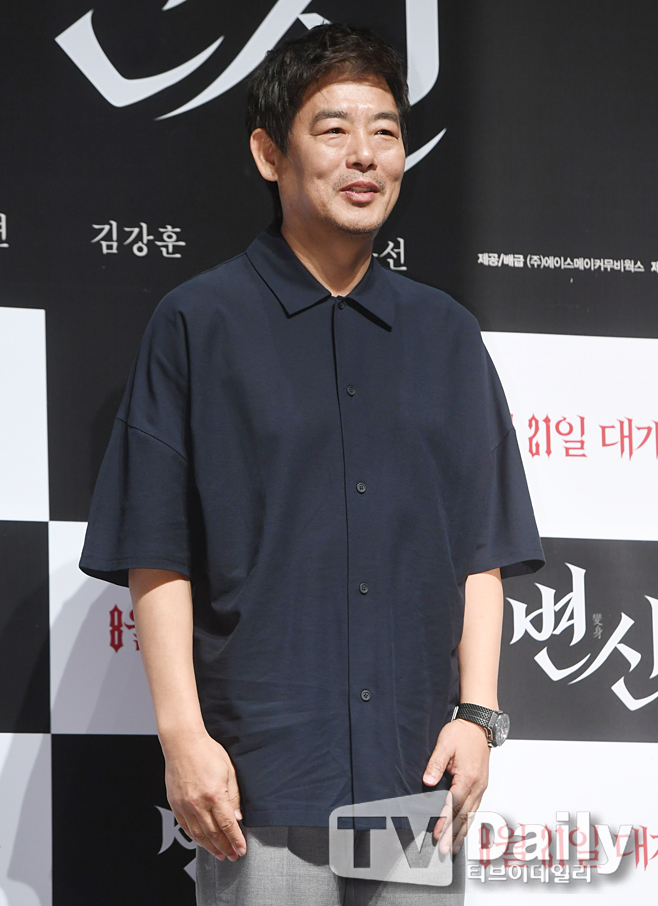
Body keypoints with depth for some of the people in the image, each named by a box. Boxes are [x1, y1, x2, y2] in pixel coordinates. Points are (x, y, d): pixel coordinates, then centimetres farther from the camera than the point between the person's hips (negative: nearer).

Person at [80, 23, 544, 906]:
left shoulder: (446, 336, 14)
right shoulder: (199, 324, 2)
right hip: (260, 777, -3)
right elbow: (157, 558, -2)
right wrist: (182, 734, -9)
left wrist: (477, 712, 2)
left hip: (420, 776, 4)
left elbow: (482, 552, 13)